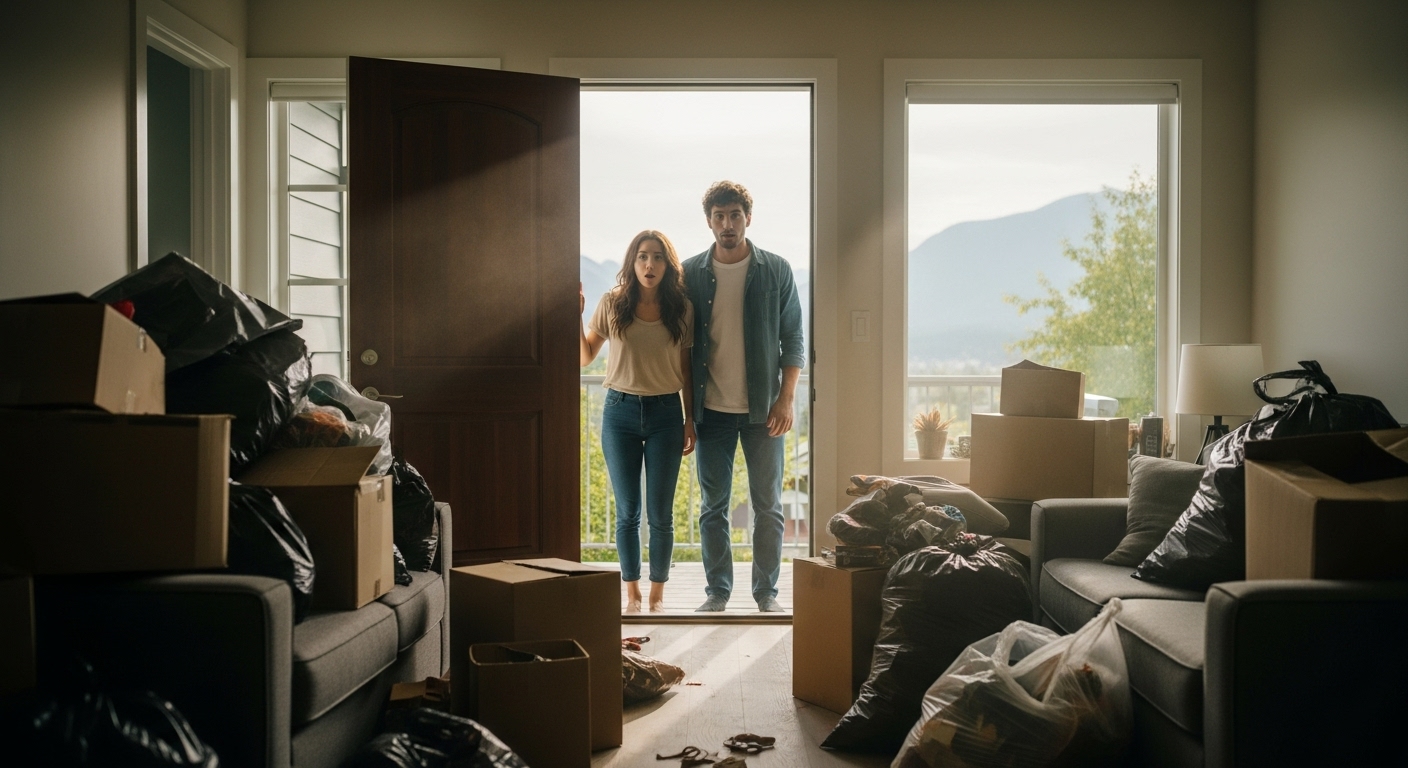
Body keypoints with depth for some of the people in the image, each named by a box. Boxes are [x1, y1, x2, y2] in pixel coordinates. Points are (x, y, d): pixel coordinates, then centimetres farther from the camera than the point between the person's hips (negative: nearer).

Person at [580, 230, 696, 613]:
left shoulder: (682, 310, 1)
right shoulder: (612, 304, 0)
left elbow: (686, 371, 6)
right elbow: (585, 357, 7)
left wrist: (690, 420, 4)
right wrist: (577, 315, -6)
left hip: (665, 413, 0)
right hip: (620, 411, 0)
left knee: (660, 513, 2)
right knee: (627, 512, 6)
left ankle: (657, 595, 16)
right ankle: (631, 593, 19)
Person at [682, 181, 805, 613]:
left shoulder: (776, 271, -1)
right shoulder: (690, 274, 2)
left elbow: (793, 340, 1)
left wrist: (785, 400, -7)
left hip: (762, 409, -1)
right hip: (711, 411, 1)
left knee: (767, 505, 5)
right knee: (713, 507, 7)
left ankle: (766, 592, 17)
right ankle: (717, 591, 18)